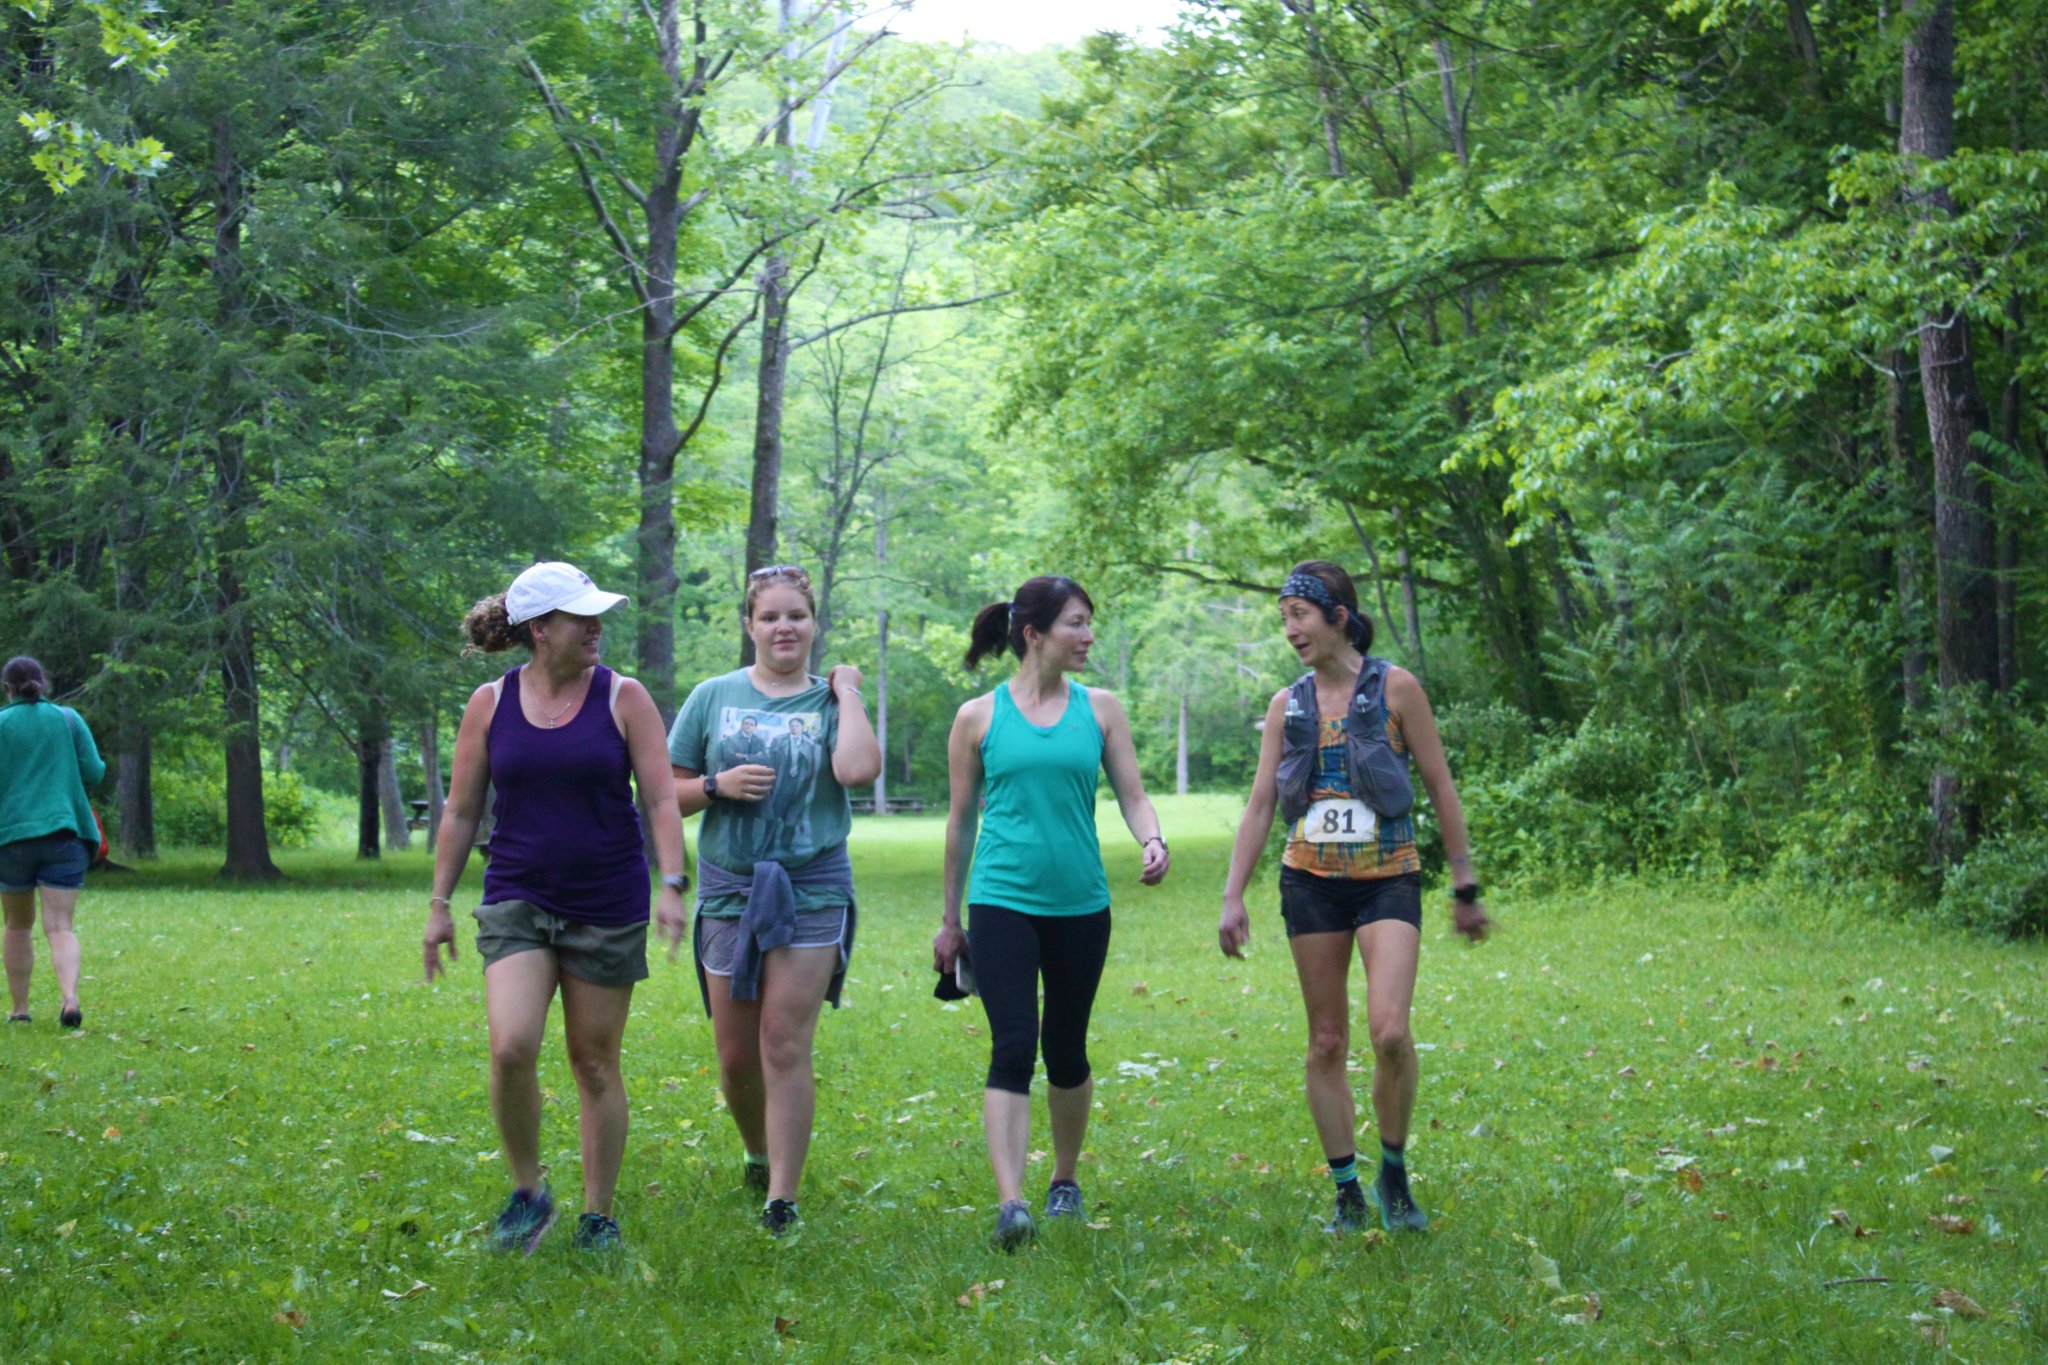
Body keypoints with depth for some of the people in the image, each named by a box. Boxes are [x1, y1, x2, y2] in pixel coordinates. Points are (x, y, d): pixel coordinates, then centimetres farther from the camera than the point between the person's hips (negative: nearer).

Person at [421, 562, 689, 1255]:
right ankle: (527, 1192, 4)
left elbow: (661, 800, -3)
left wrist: (672, 885, -15)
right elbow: (461, 813, 8)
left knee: (596, 1063, 5)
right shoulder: (490, 704, 2)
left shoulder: (623, 698, -2)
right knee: (511, 1048, -17)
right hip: (517, 903, 1)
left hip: (607, 906, 0)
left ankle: (598, 1216, 18)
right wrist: (440, 904, 7)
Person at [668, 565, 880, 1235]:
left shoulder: (832, 701, 3)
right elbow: (669, 791, 9)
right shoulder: (714, 697, 7)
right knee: (736, 1055, 8)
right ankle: (758, 1155, 35)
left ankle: (782, 1198, -4)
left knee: (786, 1048, -8)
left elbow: (859, 770, -18)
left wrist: (846, 693, -8)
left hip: (812, 887, -2)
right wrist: (719, 786, -10)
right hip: (729, 887, 2)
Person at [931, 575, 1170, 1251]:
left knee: (1066, 1050, 11)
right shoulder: (978, 718, 2)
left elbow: (1132, 794, 6)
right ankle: (1010, 1202, -19)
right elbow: (962, 820, 9)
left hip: (1080, 904, 2)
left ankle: (1065, 1181, 30)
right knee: (1013, 1048, -13)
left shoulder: (1100, 709, 7)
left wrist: (1152, 840, -17)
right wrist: (950, 920, 14)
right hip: (1002, 901, -2)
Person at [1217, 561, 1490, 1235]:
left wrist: (1465, 887, 1)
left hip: (1387, 877, -3)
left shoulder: (1395, 688, -3)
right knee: (1326, 1042, 4)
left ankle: (1394, 1172, 3)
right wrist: (1233, 897, 0)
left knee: (1389, 1031, -18)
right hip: (1311, 881, 4)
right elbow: (1260, 805, 7)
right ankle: (1347, 1191, 13)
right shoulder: (1288, 706, 7)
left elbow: (1441, 788, 1)